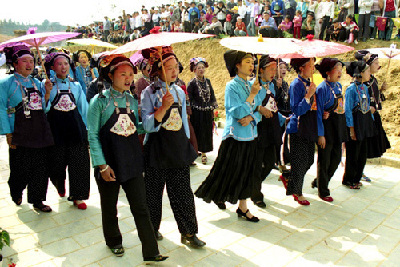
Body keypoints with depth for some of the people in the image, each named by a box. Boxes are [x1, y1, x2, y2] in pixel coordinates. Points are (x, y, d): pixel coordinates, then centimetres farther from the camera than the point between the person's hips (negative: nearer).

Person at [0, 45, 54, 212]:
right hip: (20, 134, -4)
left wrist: (47, 92, 0)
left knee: (41, 168, 6)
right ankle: (16, 193, 36)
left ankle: (37, 201, 21)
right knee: (21, 169, 4)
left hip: (41, 132, 5)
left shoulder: (36, 83, 14)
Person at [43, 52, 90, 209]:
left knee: (79, 161, -1)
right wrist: (47, 94, -17)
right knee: (57, 163, 8)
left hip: (75, 126, 2)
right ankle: (60, 185, 42)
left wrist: (87, 128, 7)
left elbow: (84, 108, 11)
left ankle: (77, 196, 12)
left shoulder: (76, 86, 9)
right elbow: (44, 109, -1)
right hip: (56, 127, -1)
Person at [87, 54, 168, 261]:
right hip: (109, 163, -3)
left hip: (132, 162, 3)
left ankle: (151, 252, 12)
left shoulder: (132, 100, 7)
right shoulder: (100, 100, -7)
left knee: (140, 207, 4)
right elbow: (93, 136, -9)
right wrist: (102, 165, -14)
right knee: (109, 207, 15)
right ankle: (113, 242, 41)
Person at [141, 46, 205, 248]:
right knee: (154, 192, 10)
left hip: (179, 148, 4)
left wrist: (187, 144, 16)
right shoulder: (149, 93, -7)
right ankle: (152, 228, 32)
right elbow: (148, 125, -16)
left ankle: (188, 233, 19)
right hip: (157, 150, -4)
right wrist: (164, 107, -28)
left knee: (183, 192, 6)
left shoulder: (179, 92, 8)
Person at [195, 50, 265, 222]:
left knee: (247, 172, 11)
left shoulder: (252, 85, 8)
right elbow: (237, 113, -19)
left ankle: (242, 207, 23)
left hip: (250, 135, 6)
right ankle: (218, 194, 29)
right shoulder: (232, 86, -11)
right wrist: (252, 95, -20)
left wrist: (251, 118, -11)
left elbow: (258, 110, 9)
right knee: (230, 171, 2)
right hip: (236, 136, -6)